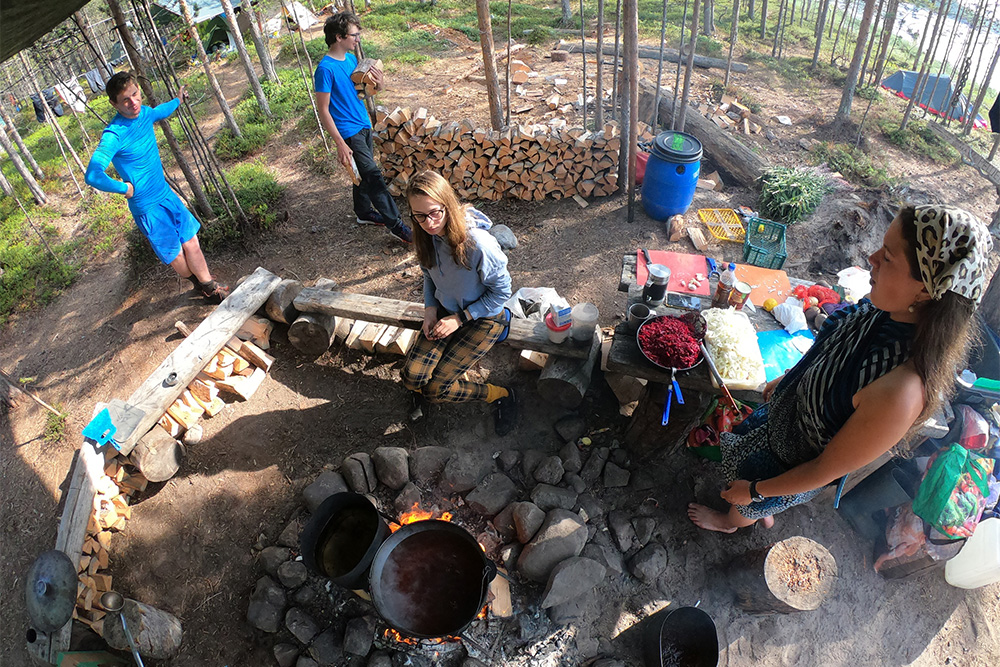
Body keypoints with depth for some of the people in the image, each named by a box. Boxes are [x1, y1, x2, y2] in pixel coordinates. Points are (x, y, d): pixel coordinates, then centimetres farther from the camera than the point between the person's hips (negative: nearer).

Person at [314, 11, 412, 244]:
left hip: (364, 126, 8)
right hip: (349, 132, -8)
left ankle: (364, 212, 37)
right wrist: (340, 143, -23)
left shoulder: (351, 59, 6)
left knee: (364, 173, 19)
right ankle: (395, 225, -6)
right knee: (373, 176, -9)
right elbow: (323, 110, -18)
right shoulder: (326, 68, -18)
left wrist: (378, 84, -6)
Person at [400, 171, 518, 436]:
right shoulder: (426, 237, -10)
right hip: (446, 310, 6)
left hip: (483, 317, -6)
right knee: (412, 379, -10)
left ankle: (502, 395, 8)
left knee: (435, 389, -13)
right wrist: (430, 310, -5)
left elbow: (501, 291, -17)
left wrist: (460, 319, -17)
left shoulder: (478, 243, -30)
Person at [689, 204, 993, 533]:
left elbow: (828, 469, -29)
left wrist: (756, 490, -15)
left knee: (746, 504, 26)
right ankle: (764, 512, 65)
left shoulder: (899, 393, -44)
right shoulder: (884, 308, -23)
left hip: (794, 469, -5)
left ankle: (729, 522, 61)